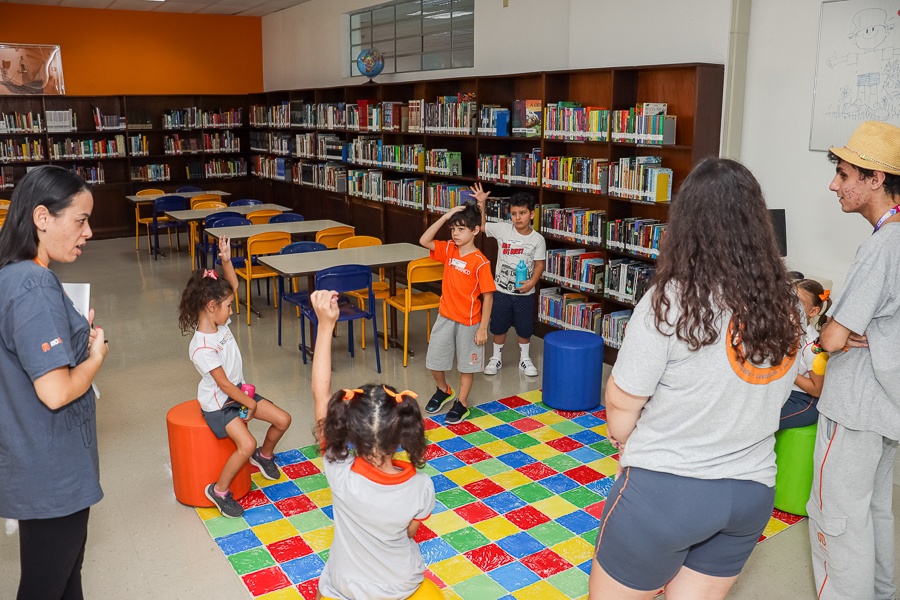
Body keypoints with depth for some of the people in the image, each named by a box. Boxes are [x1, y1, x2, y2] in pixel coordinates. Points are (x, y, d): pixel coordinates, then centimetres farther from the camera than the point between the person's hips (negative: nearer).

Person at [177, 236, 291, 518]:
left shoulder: (220, 323, -3)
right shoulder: (202, 347, -27)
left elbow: (233, 286, 5)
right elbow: (223, 383, -23)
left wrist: (226, 260, -10)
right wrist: (250, 404, -15)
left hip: (239, 392, 9)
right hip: (218, 404, -9)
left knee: (283, 420, 3)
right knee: (246, 444, -25)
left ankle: (264, 455, 32)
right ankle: (219, 491, -3)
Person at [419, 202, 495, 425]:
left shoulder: (480, 262, -17)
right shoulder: (449, 250, 0)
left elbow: (488, 296, -15)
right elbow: (424, 241, -8)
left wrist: (483, 328, -16)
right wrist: (445, 217, -14)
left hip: (468, 322, -5)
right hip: (445, 317, 5)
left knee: (466, 364, 12)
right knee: (434, 361, 13)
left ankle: (461, 403, 28)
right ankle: (443, 390, 41)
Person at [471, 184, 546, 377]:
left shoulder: (537, 239, -6)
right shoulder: (503, 230, -5)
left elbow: (539, 264, -4)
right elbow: (481, 225, 3)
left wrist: (531, 282, -18)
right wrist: (481, 203, -6)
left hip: (524, 292, -1)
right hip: (502, 290, 1)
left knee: (525, 328, 11)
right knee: (499, 326, 12)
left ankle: (525, 359, 31)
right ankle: (496, 358, 30)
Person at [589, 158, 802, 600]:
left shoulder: (670, 302, -21)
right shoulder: (787, 308, -3)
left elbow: (622, 403, -14)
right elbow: (766, 400, 8)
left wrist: (624, 445, 5)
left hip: (664, 489, -6)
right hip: (753, 490, 6)